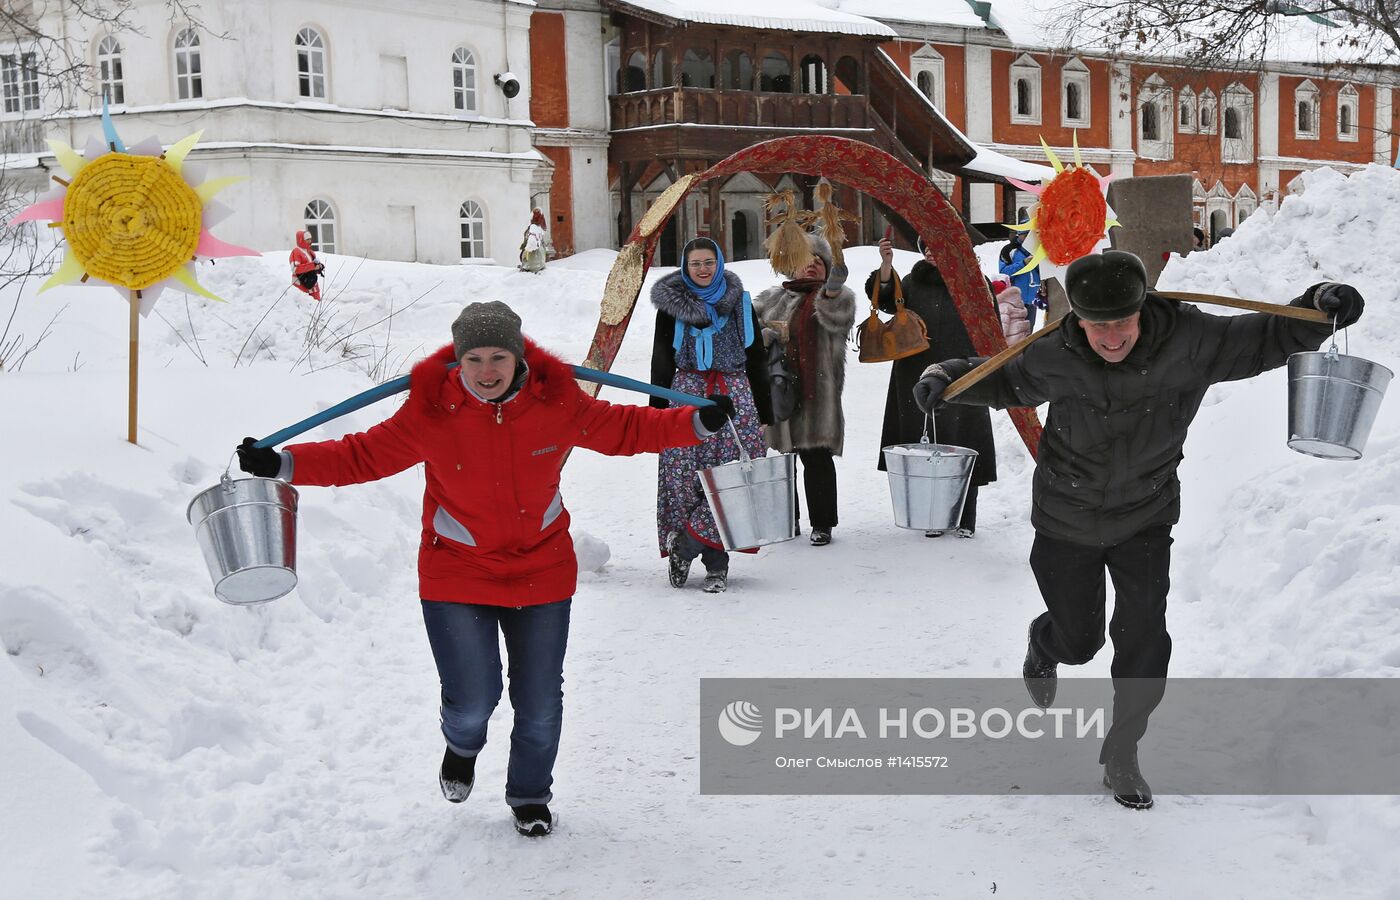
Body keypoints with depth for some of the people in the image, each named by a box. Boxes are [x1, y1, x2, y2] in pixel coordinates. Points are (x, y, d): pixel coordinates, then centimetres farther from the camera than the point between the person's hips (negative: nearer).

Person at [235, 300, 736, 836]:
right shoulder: (431, 414, -18)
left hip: (542, 572, 2)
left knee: (540, 705, 9)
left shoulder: (557, 403, -13)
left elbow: (624, 430, 2)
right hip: (457, 575, -2)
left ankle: (530, 796, 38)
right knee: (473, 701, -6)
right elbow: (363, 456, -8)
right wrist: (282, 464, -17)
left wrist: (698, 424, -7)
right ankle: (462, 747, 34)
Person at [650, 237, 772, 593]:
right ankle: (716, 563, 2)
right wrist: (658, 411, 1)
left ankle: (685, 544, -2)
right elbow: (661, 361, 7)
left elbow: (756, 359, 12)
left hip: (734, 395, 1)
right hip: (687, 394, -1)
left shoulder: (739, 302, 10)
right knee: (685, 477, -8)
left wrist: (764, 412, 9)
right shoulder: (671, 304, 6)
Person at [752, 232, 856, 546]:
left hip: (817, 392, -3)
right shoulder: (773, 298, 18)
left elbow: (835, 318, -14)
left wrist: (832, 288, -34)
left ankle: (822, 524, 4)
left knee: (817, 457, -6)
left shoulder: (838, 297, 8)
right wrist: (763, 334, -11)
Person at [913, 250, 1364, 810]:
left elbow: (1271, 338, -13)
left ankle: (1121, 755, 19)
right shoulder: (1055, 360, -21)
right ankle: (1043, 646, 52)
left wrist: (1321, 306, -32)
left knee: (1145, 647, -5)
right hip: (1067, 522, 0)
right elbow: (1004, 382, 0)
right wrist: (946, 377, -16)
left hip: (1145, 521, 0)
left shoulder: (1188, 343, -23)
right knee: (1078, 640, 12)